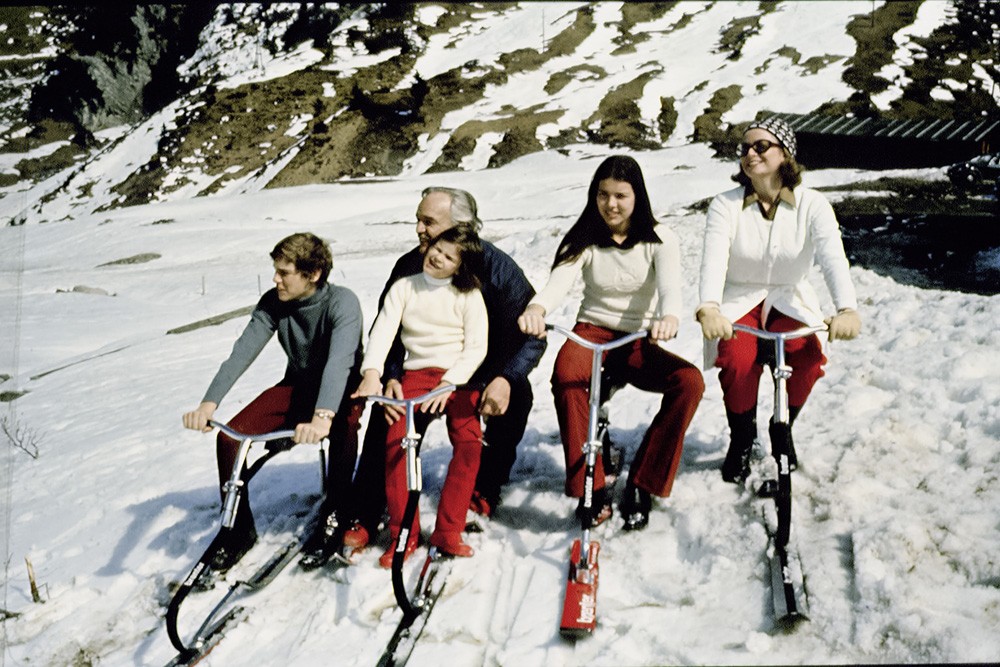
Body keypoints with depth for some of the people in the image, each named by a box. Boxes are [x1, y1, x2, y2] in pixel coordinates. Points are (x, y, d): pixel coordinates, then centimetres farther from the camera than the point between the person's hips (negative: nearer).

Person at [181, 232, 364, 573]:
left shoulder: (342, 302, -26)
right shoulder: (273, 302, -12)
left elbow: (339, 360, -42)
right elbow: (242, 352, -21)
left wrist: (323, 416, -59)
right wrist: (209, 403, -37)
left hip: (340, 390, -4)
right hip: (298, 386, 5)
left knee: (343, 427, -39)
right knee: (229, 436, -15)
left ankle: (333, 513, -16)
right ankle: (240, 529, 2)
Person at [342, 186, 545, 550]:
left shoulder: (496, 265, -16)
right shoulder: (409, 267, -8)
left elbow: (532, 331, -17)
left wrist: (507, 378, -34)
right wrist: (390, 377, -26)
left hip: (484, 370, -2)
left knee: (517, 394, -30)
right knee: (387, 411, -21)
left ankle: (484, 491, -9)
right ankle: (364, 516, -11)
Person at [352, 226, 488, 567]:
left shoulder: (469, 296, 5)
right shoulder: (403, 288, 10)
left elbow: (476, 347, -2)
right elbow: (382, 331, -2)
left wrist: (448, 384, -16)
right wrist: (372, 373, -19)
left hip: (459, 376, -1)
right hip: (417, 373, 1)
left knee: (469, 443, -23)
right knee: (396, 440, -20)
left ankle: (447, 531, -15)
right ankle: (404, 534, -10)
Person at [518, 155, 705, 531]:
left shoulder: (659, 239, -2)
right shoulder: (584, 239, 0)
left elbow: (670, 285, -21)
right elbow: (559, 281, -19)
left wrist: (669, 317, -46)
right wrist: (537, 307, -44)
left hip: (639, 342, 1)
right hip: (592, 332, 0)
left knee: (690, 381, -29)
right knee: (565, 373, -36)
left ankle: (641, 487, -19)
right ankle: (591, 490, -30)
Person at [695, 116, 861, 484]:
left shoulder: (812, 205, -9)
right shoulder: (726, 205, -10)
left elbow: (834, 259, -25)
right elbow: (713, 259, -26)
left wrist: (847, 309, -45)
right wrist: (708, 308, -47)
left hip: (790, 304, 1)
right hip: (738, 304, -1)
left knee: (808, 360, -27)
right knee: (739, 362, -30)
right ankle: (742, 440, -1)